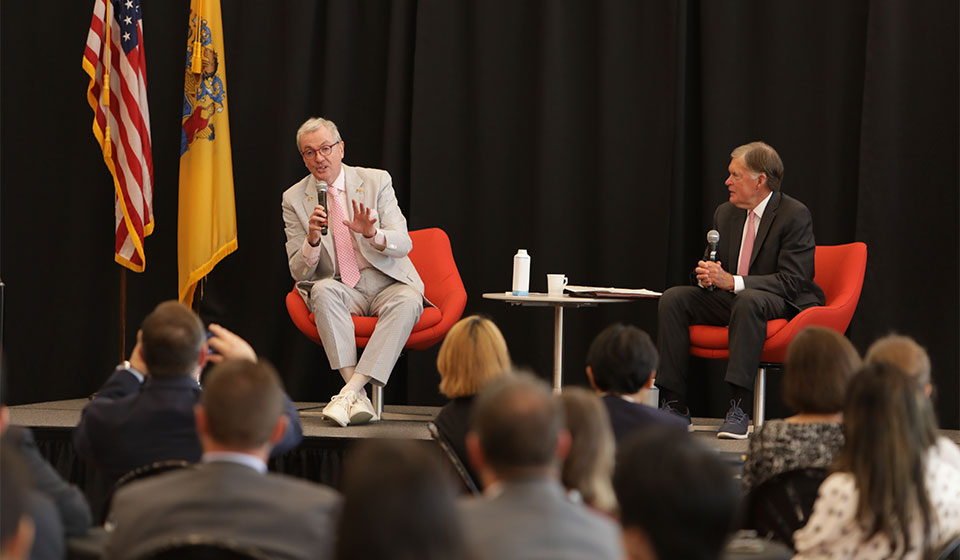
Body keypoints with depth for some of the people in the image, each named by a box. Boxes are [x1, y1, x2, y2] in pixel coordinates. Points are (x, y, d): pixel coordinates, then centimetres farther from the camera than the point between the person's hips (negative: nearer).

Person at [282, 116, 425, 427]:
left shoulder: (376, 181, 1)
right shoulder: (294, 198, 3)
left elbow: (403, 245, -6)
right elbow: (298, 272, 0)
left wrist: (372, 233, -28)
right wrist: (313, 239, -21)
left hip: (388, 283, 0)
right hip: (342, 289, 1)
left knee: (407, 301, -34)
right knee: (323, 291, -34)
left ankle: (350, 390, -39)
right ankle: (359, 398, -39)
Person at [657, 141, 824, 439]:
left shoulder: (795, 215, -13)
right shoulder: (725, 213, 10)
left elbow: (792, 281, -20)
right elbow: (713, 263, 17)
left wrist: (732, 281, -28)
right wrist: (707, 275, -11)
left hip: (782, 305, -7)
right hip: (731, 300, 7)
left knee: (748, 300, -39)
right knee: (674, 298, -14)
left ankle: (739, 408, -42)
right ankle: (675, 405, -18)